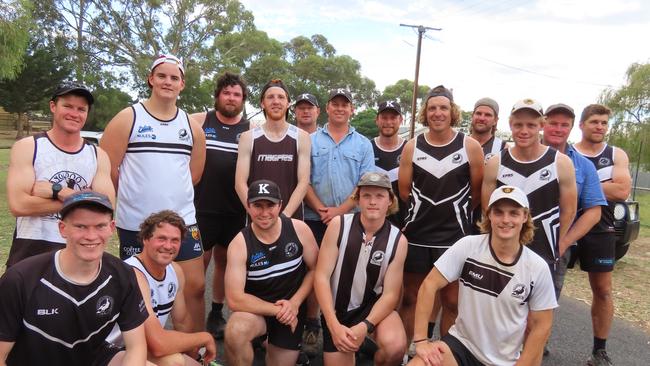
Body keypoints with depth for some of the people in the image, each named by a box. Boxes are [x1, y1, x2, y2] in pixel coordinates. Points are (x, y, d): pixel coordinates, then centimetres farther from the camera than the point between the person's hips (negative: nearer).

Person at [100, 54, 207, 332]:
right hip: (135, 224, -3)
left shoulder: (191, 126, 8)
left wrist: (170, 192, 12)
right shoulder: (128, 118, -3)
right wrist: (135, 195, 4)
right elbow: (106, 168, -6)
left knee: (195, 287, 3)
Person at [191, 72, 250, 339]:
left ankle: (216, 314, 28)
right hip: (201, 207, -2)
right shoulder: (198, 121, 1)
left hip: (234, 210, 2)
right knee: (199, 262, 2)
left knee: (224, 261, 13)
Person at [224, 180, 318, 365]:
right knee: (235, 331, -34)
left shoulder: (299, 229, -13)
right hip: (256, 309, -2)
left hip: (291, 311, 2)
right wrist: (276, 310, -21)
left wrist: (294, 303, -15)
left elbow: (315, 269, -3)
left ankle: (271, 346, 43)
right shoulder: (239, 244, -19)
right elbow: (235, 299, -22)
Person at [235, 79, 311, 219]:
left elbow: (304, 181, -4)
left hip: (292, 219, 0)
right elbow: (240, 183, -3)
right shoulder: (248, 138, 3)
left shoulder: (301, 137, 2)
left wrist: (284, 216, -15)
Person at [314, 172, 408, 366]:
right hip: (336, 308, 1)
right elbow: (321, 277, -14)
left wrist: (365, 326, -24)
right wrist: (333, 325, -21)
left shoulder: (398, 240, -12)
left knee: (395, 347, -28)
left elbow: (390, 293, -10)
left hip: (373, 305, 0)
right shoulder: (338, 225, -15)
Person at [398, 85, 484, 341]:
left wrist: (456, 212, 8)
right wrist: (428, 209, 5)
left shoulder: (470, 146, -3)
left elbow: (478, 192, 1)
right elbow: (404, 190, 5)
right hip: (416, 234, 2)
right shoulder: (412, 147, 3)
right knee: (410, 297, 11)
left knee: (451, 301, 8)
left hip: (453, 236, -1)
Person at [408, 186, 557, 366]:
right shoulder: (468, 246, -13)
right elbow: (429, 285, -13)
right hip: (461, 343, -1)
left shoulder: (538, 268, -9)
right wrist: (421, 340, -16)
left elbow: (541, 325, 0)